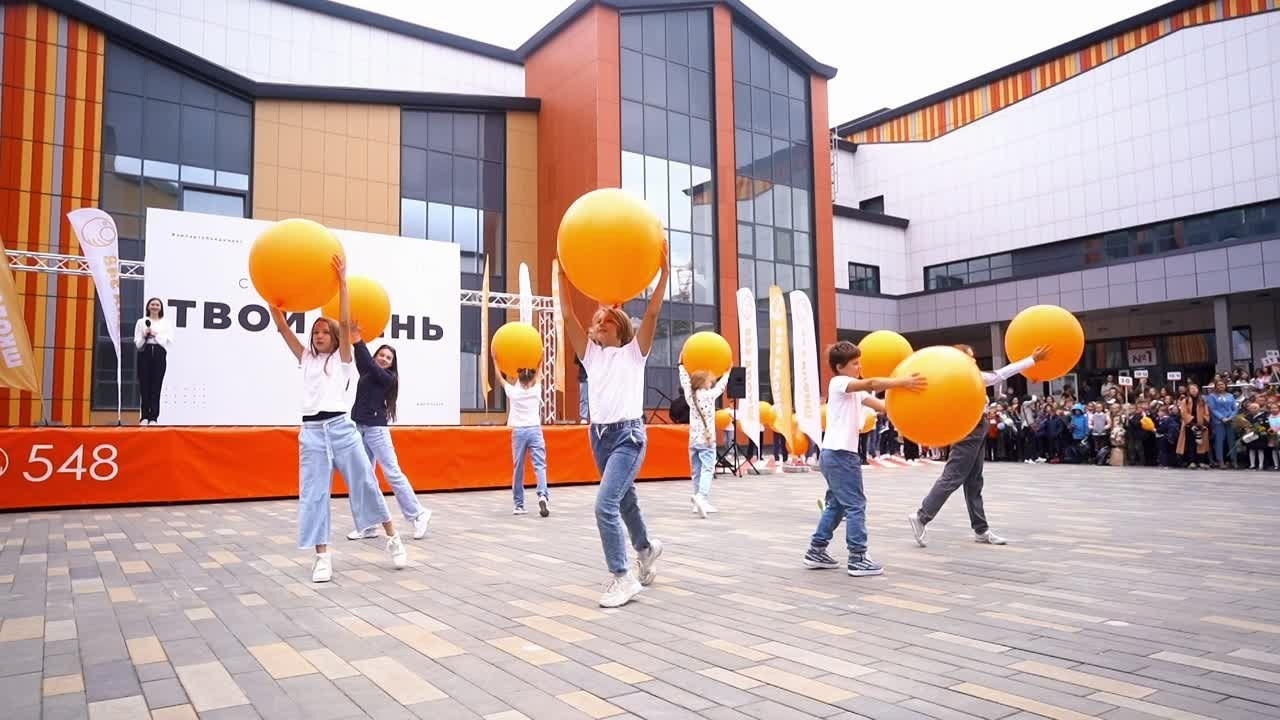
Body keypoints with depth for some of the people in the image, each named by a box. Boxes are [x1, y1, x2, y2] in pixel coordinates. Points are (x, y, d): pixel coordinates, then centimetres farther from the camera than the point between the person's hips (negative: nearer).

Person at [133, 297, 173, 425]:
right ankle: (144, 417, 3)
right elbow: (137, 342, 5)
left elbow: (169, 340, 1)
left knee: (156, 387, -3)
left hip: (159, 354, 0)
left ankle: (153, 417, -1)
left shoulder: (166, 323, 13)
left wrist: (155, 335, -9)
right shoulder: (141, 322, 12)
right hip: (144, 354, 0)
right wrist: (145, 336, -13)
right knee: (144, 386, -2)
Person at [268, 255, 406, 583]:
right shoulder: (306, 358, 17)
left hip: (341, 427, -4)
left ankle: (393, 539, 16)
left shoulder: (342, 359, 7)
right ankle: (323, 557, 7)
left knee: (365, 484, 2)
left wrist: (342, 282, -12)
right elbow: (282, 327, 10)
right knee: (313, 494, 1)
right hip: (311, 432, 4)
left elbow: (345, 323, -7)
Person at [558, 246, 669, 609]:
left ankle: (622, 577, -7)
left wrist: (664, 273, -19)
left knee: (605, 504, -18)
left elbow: (652, 313, -10)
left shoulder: (634, 352, 2)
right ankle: (646, 548, 45)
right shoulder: (591, 355, 13)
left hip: (628, 435, -6)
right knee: (624, 500, 20)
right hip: (599, 435, 6)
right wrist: (565, 278, -6)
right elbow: (569, 317, 3)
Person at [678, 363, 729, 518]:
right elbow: (721, 386, 9)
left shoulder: (690, 395, 5)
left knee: (696, 472, 11)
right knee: (707, 470, -12)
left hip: (693, 440, 6)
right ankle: (701, 496, -33)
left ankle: (701, 503, 15)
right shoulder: (709, 395, -6)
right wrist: (727, 373, 25)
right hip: (707, 440, -5)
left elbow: (685, 381, 19)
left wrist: (682, 365, 31)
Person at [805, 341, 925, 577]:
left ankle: (816, 552, 20)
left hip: (836, 454, 10)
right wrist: (903, 382, -36)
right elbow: (871, 383, -27)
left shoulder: (855, 391, 20)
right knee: (855, 505, -6)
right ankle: (857, 558, -2)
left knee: (836, 504, 15)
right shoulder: (839, 383, -9)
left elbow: (881, 405, 6)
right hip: (840, 454, -10)